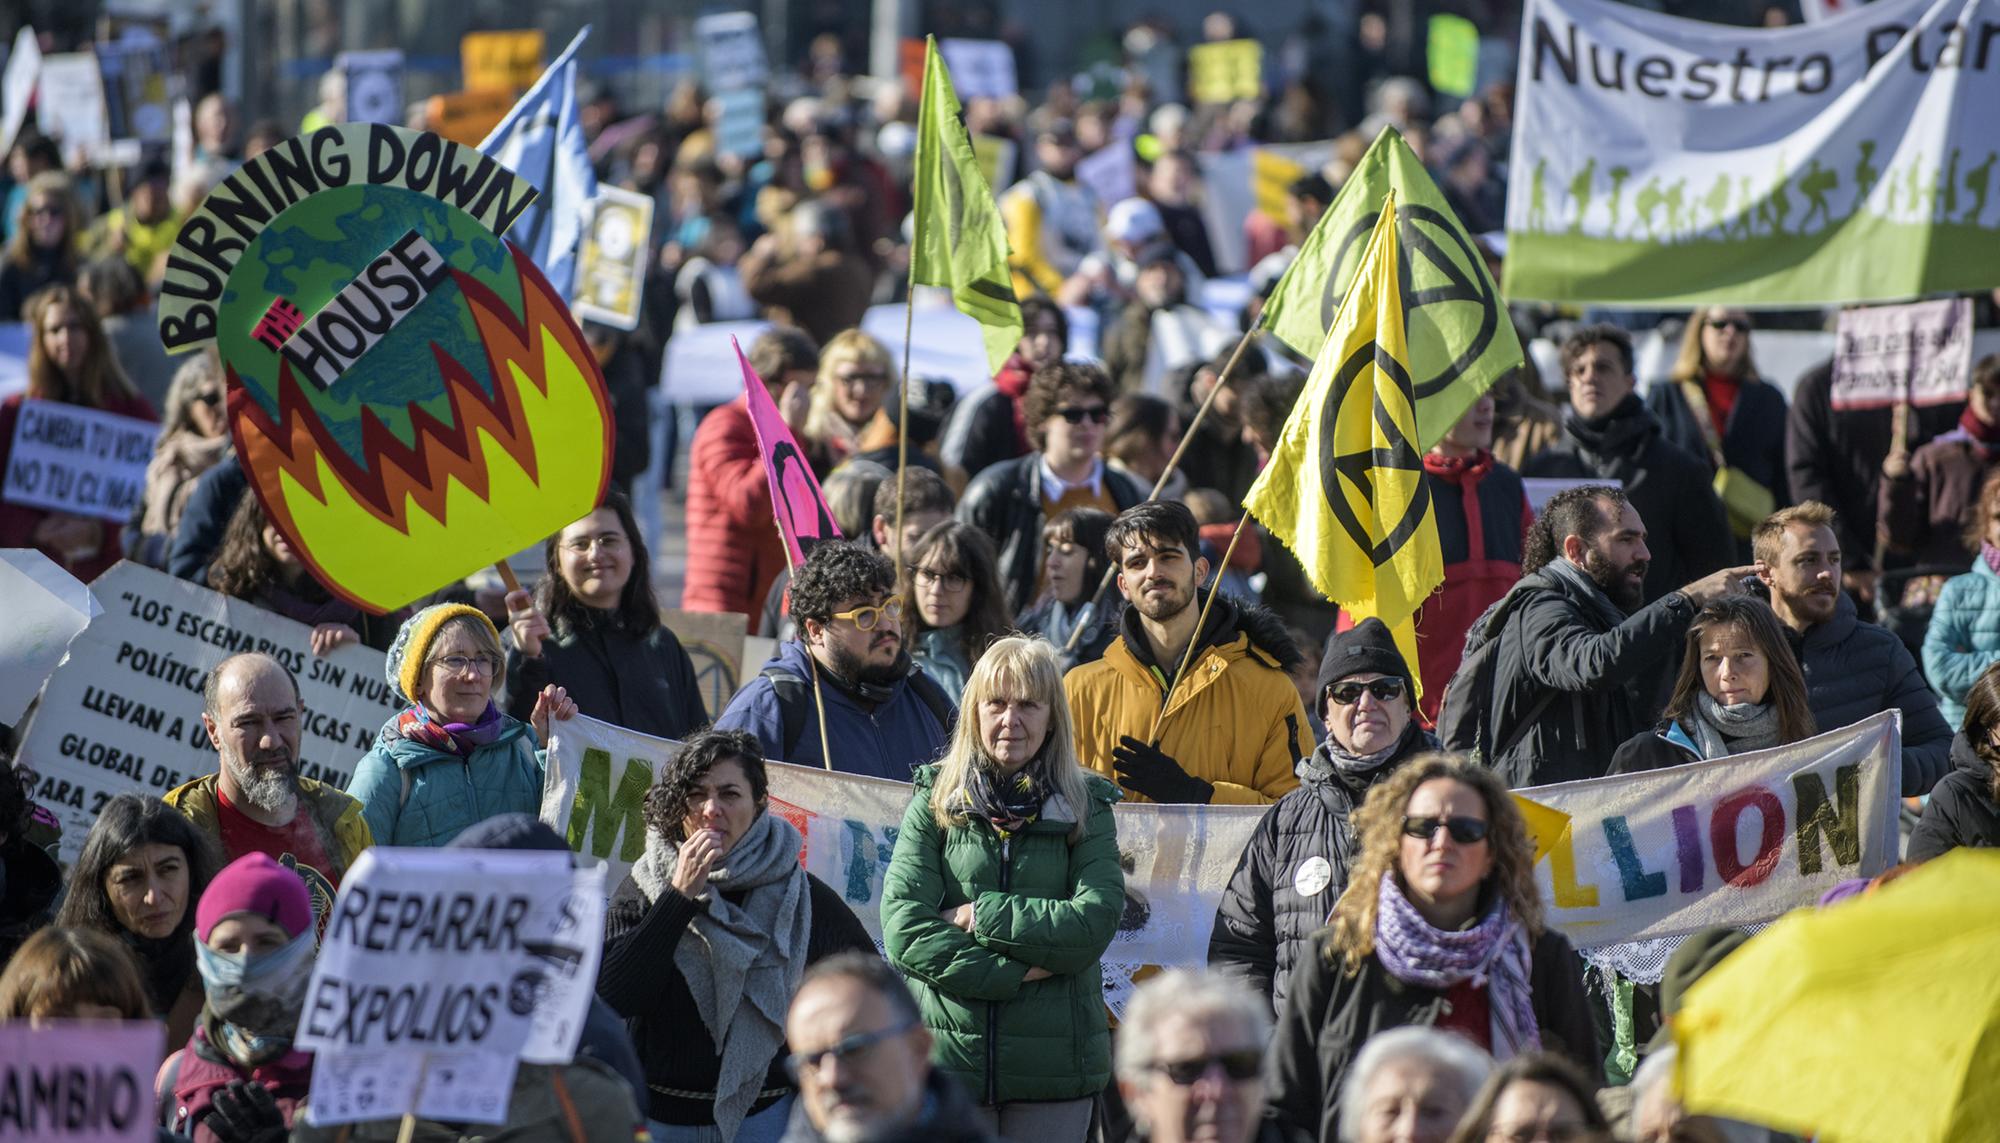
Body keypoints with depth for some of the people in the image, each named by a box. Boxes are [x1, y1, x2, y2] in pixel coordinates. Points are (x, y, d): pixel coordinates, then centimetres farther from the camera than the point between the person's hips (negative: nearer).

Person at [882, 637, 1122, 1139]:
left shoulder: (1087, 809, 7)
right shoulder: (934, 803, 5)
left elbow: (1094, 924, -8)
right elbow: (904, 933, -6)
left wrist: (981, 916, -11)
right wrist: (1015, 973, -12)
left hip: (1052, 1067, 0)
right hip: (947, 1055, 0)